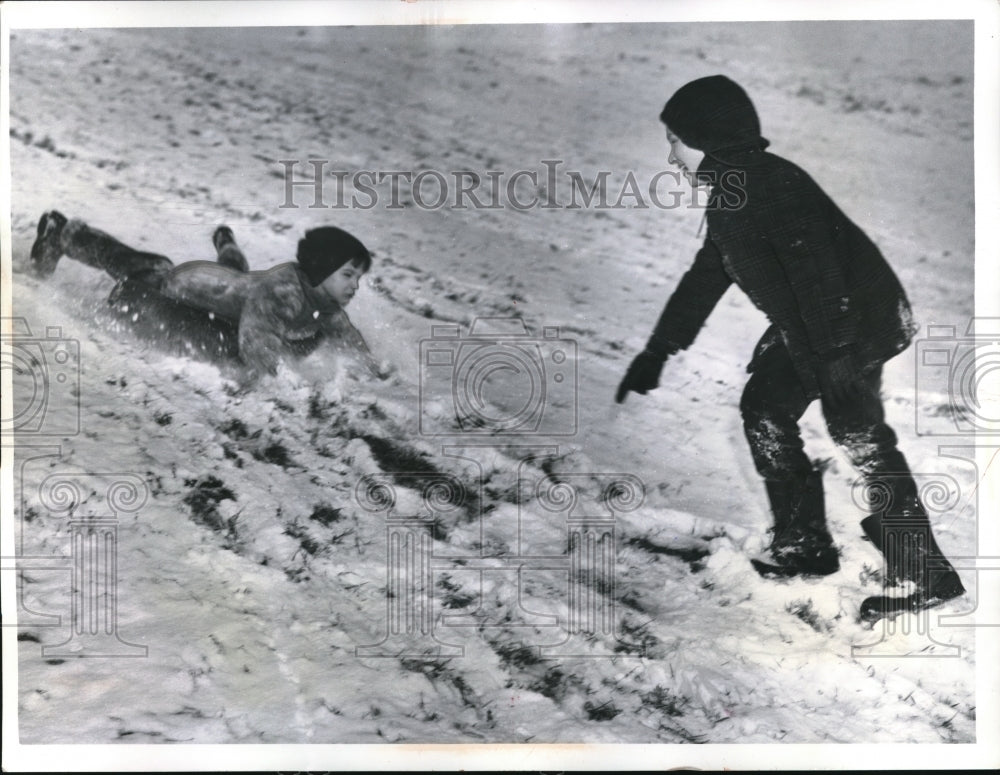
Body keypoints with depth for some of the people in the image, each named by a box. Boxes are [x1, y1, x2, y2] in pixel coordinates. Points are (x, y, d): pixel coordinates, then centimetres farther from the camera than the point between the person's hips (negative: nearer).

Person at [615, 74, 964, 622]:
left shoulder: (765, 184, -18)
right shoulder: (730, 196, 15)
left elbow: (812, 269, -28)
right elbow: (705, 278, 22)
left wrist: (830, 356, -33)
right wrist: (656, 354, 24)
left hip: (855, 324, -11)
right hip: (808, 329, 11)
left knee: (858, 434, -11)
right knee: (764, 409, 14)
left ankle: (924, 577, -2)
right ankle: (803, 547, 23)